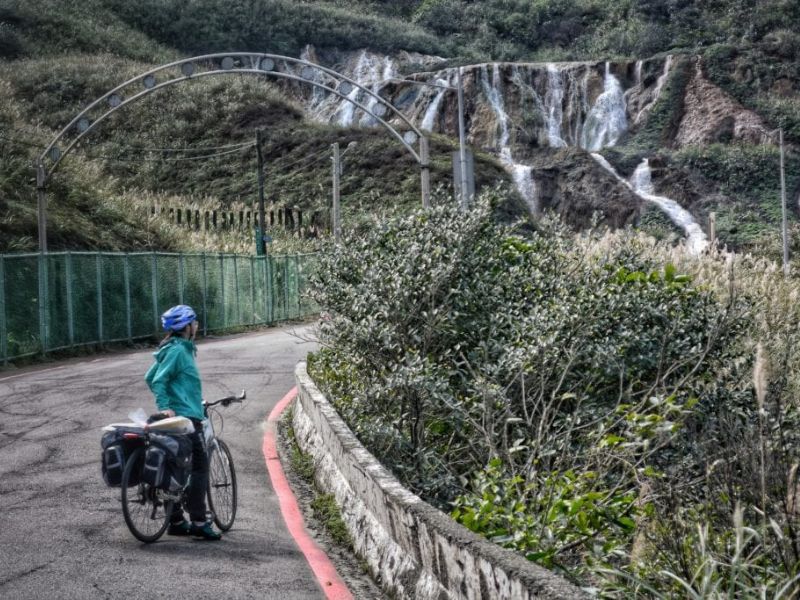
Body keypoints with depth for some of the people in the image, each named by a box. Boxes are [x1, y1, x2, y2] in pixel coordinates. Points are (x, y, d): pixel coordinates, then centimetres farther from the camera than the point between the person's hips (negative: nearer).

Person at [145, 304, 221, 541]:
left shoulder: (175, 348, 17)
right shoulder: (178, 350, -12)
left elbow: (150, 377, 22)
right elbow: (158, 380, -20)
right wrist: (164, 406, -27)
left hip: (176, 416, 10)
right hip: (186, 415, -10)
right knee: (200, 466, -10)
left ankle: (176, 522, 15)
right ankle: (198, 522, -12)